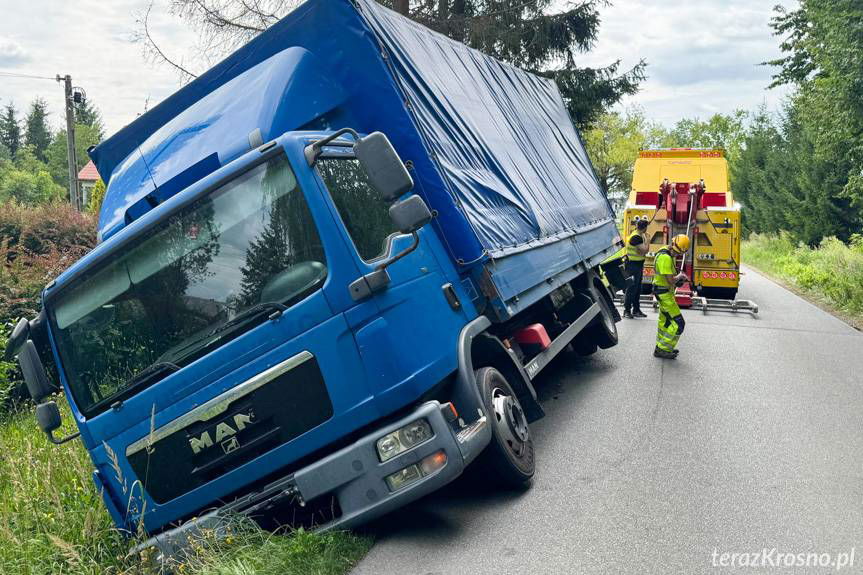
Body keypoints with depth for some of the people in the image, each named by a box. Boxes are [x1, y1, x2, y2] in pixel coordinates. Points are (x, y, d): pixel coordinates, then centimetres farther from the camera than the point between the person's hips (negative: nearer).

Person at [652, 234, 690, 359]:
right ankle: (662, 350, -2)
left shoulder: (669, 254, 5)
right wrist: (679, 276, -9)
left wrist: (679, 276, 5)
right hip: (664, 293, -11)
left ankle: (661, 347, 34)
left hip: (666, 292, 11)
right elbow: (671, 280, -29)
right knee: (678, 323, -8)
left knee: (665, 320, 21)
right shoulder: (665, 257, -27)